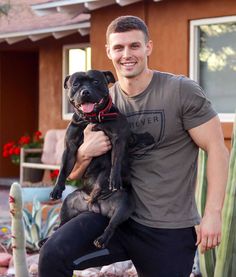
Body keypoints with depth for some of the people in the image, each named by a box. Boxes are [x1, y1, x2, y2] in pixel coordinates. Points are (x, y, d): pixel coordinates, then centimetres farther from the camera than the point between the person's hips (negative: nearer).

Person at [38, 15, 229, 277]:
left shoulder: (182, 91, -8)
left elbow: (217, 148, -9)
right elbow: (74, 174, 12)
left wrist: (213, 214, -16)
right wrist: (84, 153, -12)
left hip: (172, 229, -3)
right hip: (117, 216, 3)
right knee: (53, 255, -22)